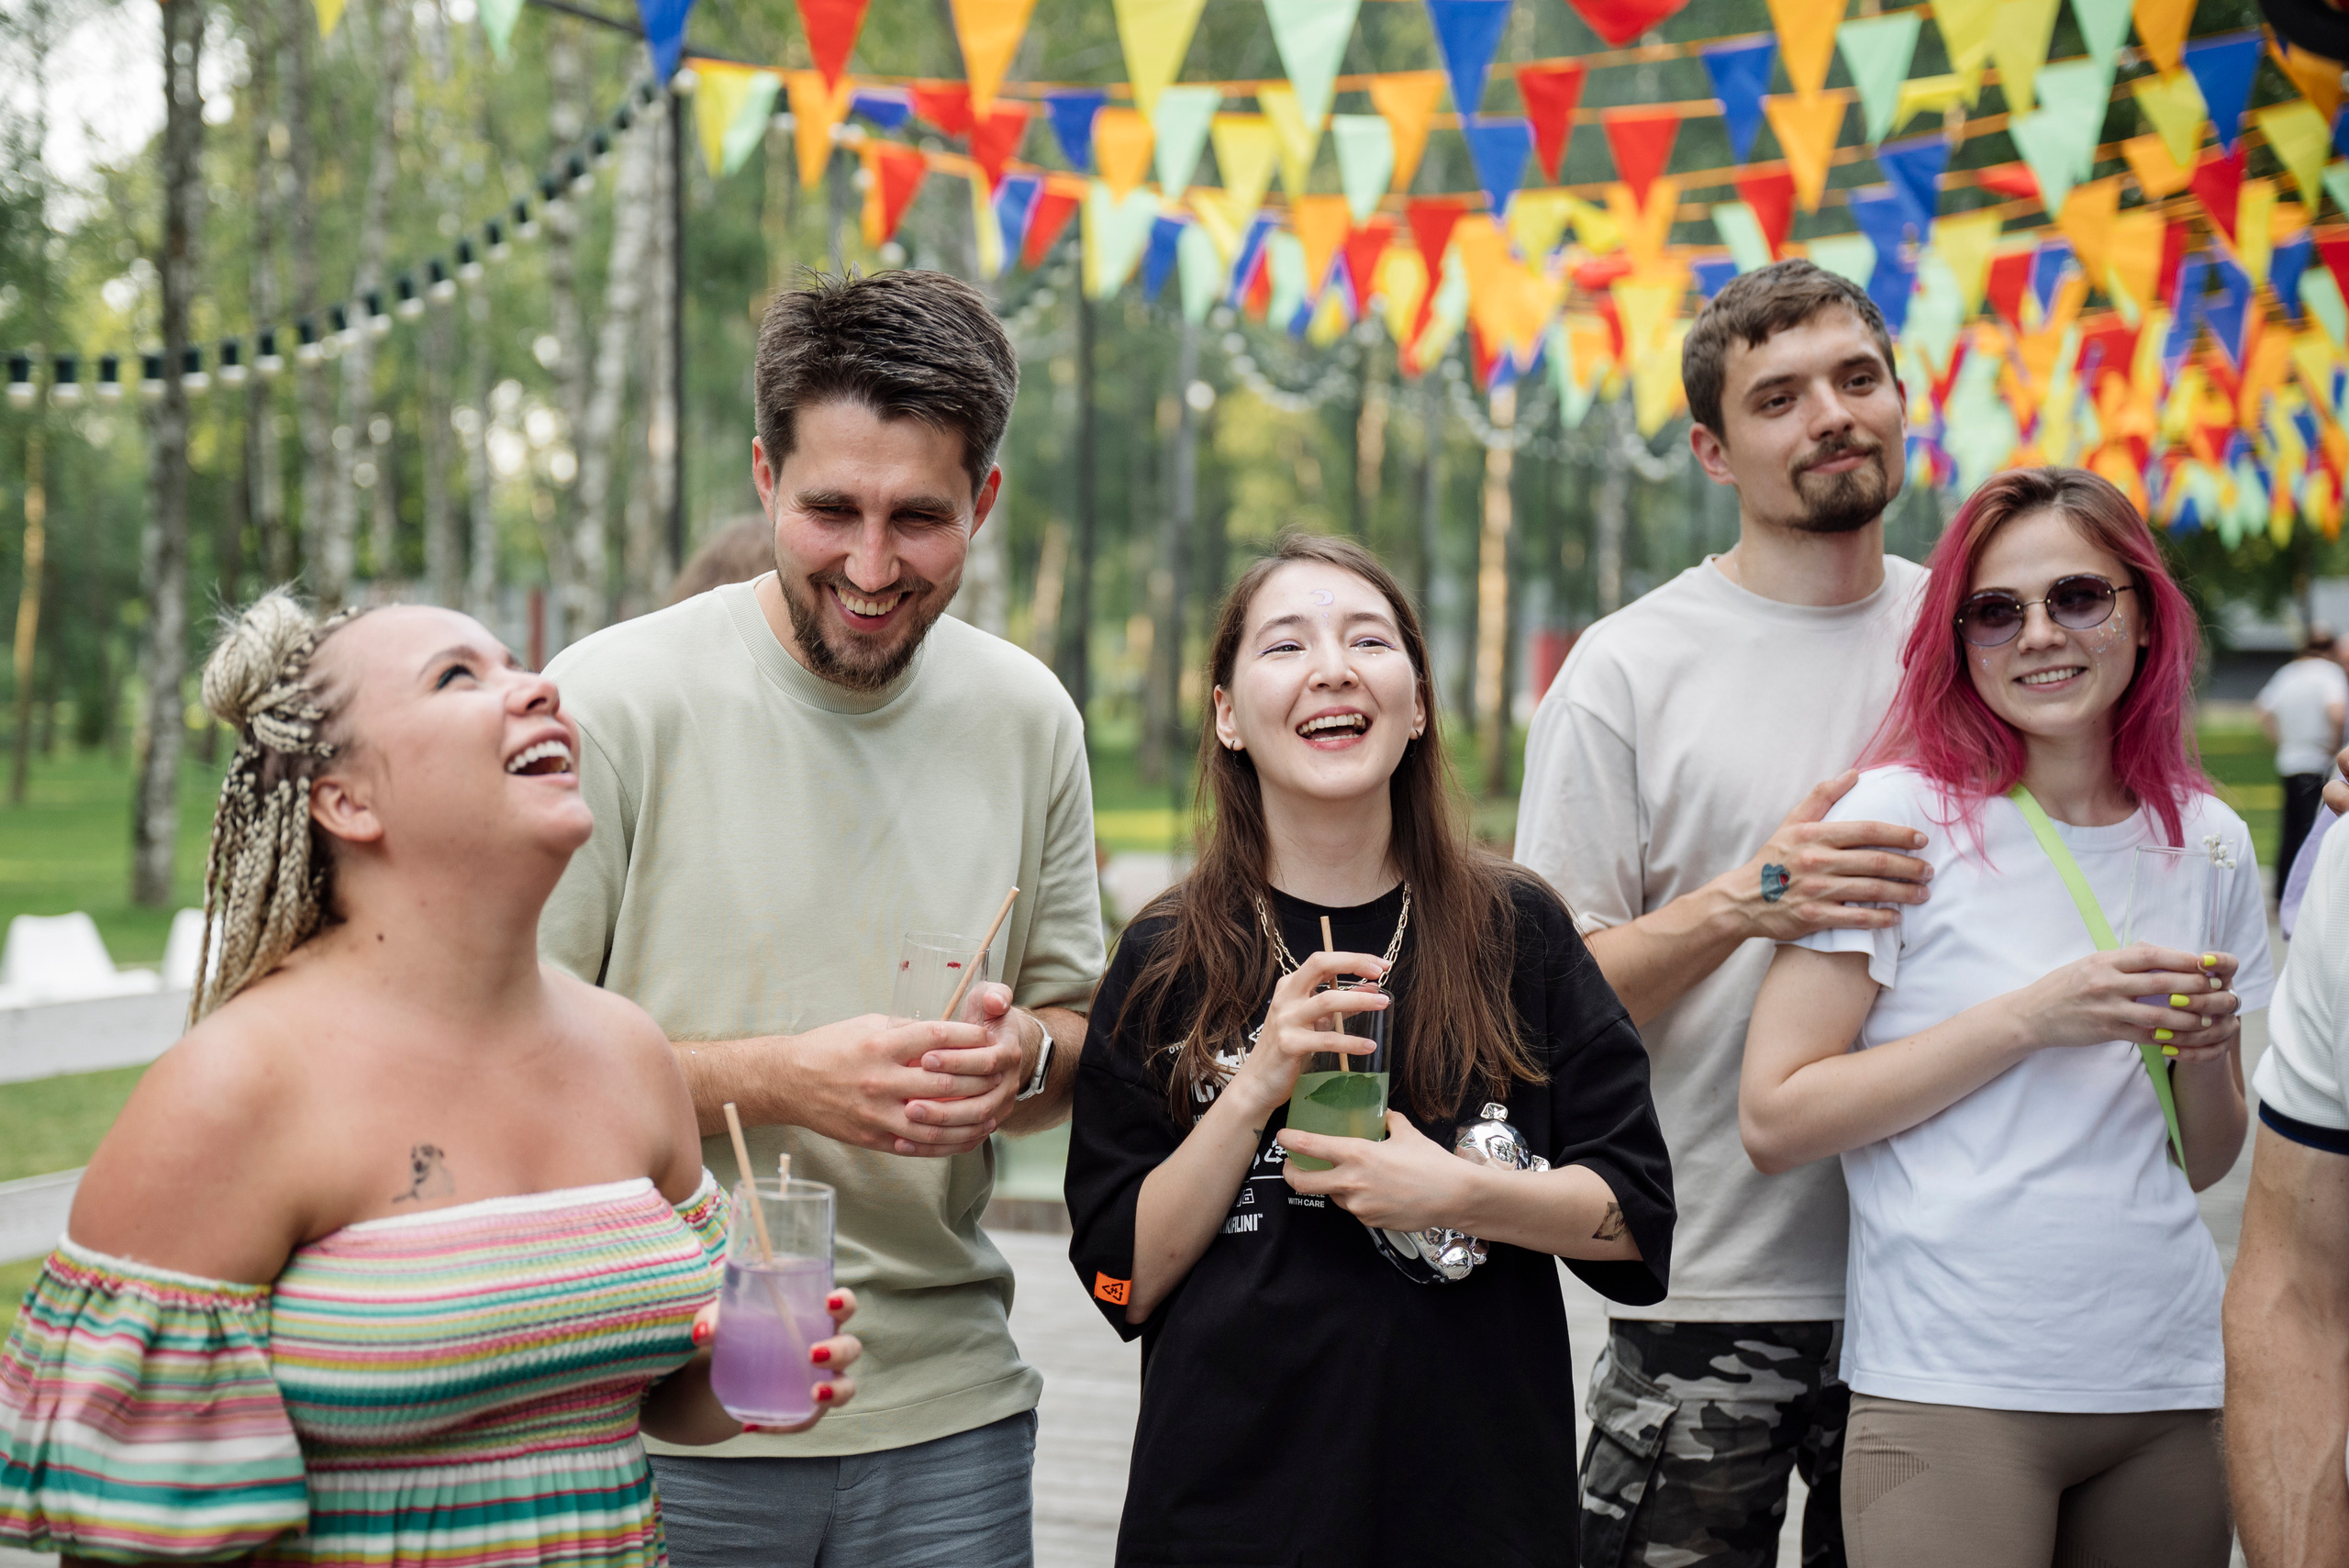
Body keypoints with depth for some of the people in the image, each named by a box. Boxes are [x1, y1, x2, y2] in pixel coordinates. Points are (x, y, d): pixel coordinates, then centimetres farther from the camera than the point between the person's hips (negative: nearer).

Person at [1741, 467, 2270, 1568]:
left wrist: (2204, 1053, -6)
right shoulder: (1902, 816, -8)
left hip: (2168, 1387, 5)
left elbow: (2203, 1163, 16)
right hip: (1954, 1386, -5)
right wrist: (2032, 1017, -18)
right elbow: (1775, 1122, -13)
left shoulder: (2208, 842, 8)